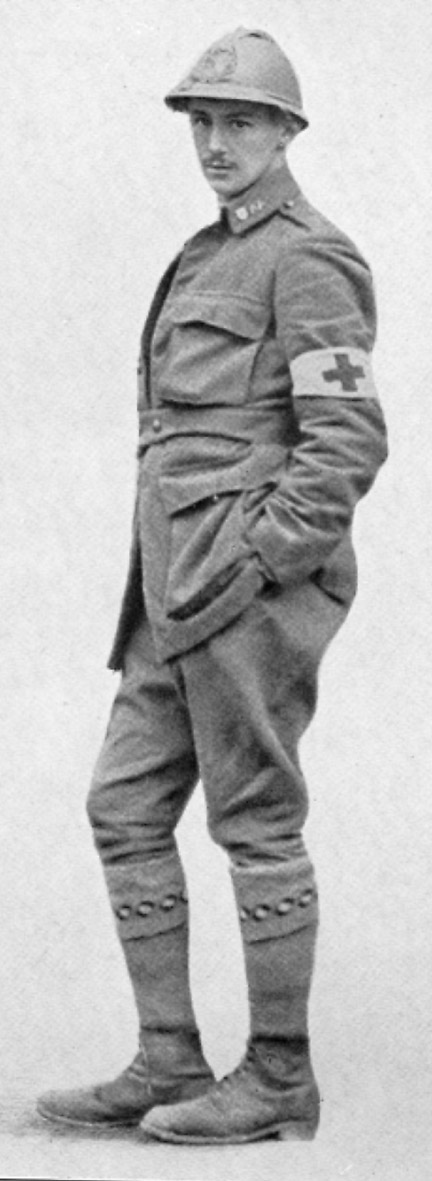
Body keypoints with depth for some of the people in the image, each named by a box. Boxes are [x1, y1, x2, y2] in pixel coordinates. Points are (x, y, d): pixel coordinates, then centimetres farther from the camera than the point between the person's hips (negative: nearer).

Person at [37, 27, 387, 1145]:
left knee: (257, 823, -3)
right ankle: (169, 1065, 13)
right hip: (183, 593, 10)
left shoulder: (309, 260, -8)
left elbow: (349, 445, -17)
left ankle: (279, 1081, 6)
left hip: (252, 584, -10)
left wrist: (248, 568, -20)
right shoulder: (212, 258, 21)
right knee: (126, 808, 8)